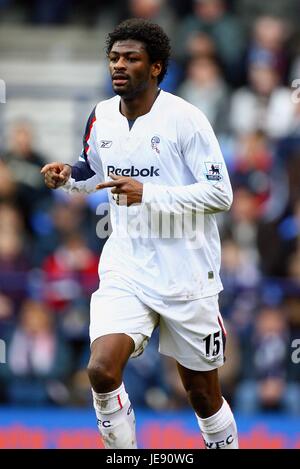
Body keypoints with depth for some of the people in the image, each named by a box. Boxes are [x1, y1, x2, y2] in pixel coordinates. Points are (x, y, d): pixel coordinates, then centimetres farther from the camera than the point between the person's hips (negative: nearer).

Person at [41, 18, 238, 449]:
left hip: (186, 276, -3)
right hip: (125, 271, 4)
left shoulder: (185, 118, -12)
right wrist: (68, 177, 3)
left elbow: (221, 194, -14)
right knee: (102, 369, -20)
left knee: (203, 394, 7)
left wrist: (148, 194, -23)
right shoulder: (102, 116, 5)